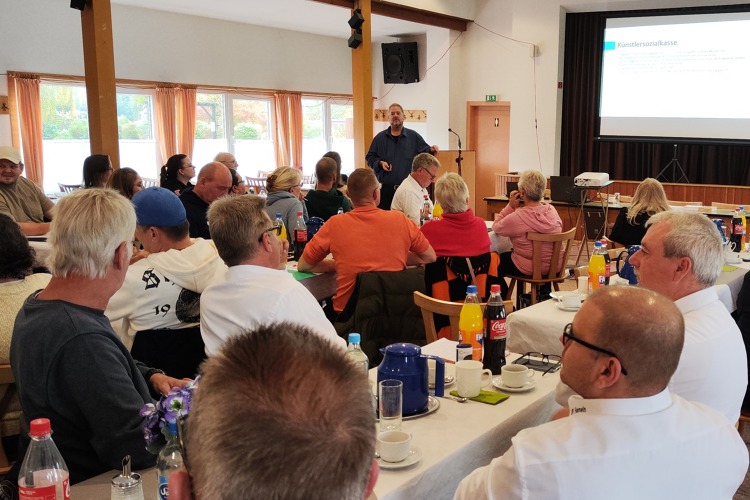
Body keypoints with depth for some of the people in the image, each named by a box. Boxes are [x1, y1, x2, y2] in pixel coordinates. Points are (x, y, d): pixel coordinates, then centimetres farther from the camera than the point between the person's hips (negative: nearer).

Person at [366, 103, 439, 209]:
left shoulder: (413, 136, 9)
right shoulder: (380, 137, 10)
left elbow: (424, 152, 9)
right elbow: (370, 157, 12)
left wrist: (431, 151, -13)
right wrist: (380, 163, -6)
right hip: (385, 188, 1)